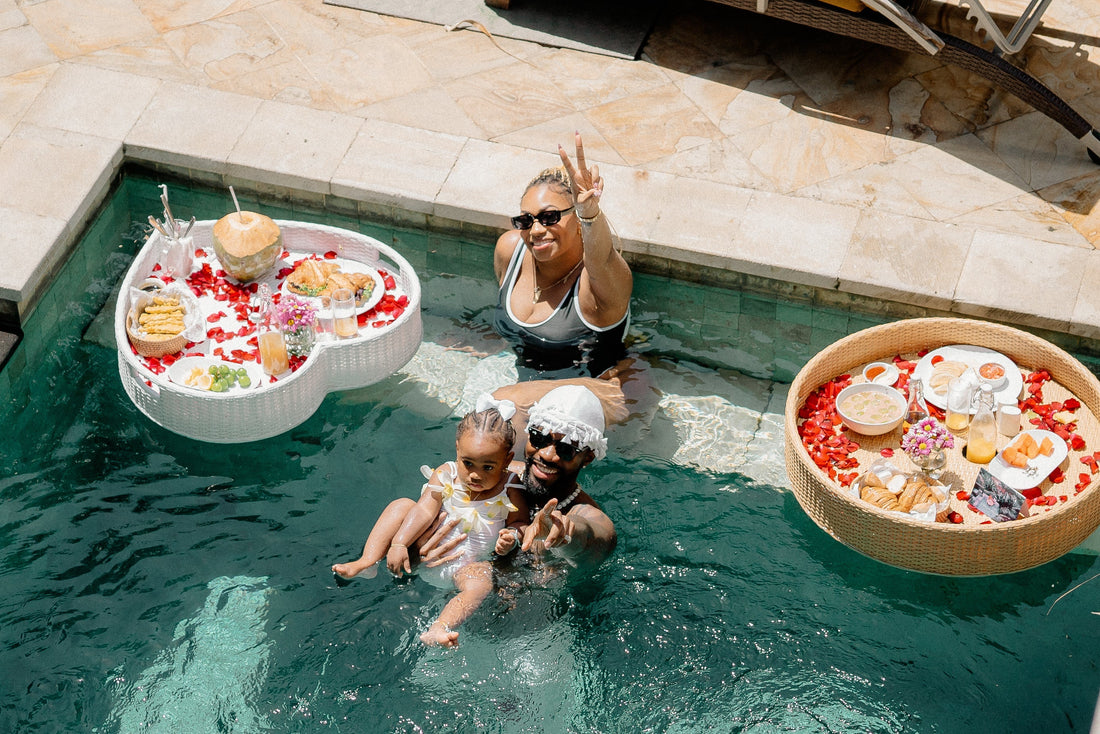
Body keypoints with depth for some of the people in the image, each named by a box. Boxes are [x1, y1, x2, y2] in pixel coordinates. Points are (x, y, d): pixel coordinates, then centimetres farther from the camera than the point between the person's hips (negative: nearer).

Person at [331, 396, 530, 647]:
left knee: (480, 583, -35)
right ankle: (367, 562, -22)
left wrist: (511, 538, -24)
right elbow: (425, 511, -16)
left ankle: (439, 629, -56)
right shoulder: (446, 476, -9)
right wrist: (398, 542, -28)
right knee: (402, 504, -14)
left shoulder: (509, 489, -10)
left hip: (469, 563, -2)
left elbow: (520, 523, 0)